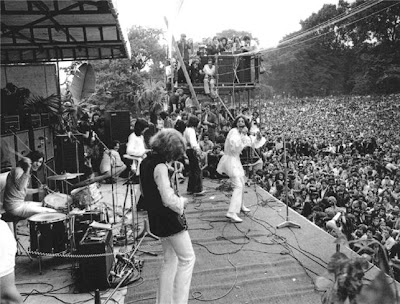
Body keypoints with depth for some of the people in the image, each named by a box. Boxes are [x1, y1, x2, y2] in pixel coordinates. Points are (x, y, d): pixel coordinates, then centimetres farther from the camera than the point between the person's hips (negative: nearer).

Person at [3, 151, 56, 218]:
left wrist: (38, 190, 14)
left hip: (21, 203, 10)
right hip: (15, 208, -10)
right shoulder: (18, 170, -17)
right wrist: (28, 169, -41)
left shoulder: (27, 172, 13)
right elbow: (20, 187, -37)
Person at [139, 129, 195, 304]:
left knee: (170, 259, 22)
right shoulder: (160, 166, -23)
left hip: (157, 218, 9)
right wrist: (182, 201, -7)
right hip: (169, 218, -9)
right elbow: (168, 199, -27)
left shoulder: (146, 162, 5)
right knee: (187, 259, 6)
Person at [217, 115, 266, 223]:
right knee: (238, 186, -19)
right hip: (230, 160, -10)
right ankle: (232, 213, -24)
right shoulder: (234, 131, -16)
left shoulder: (242, 133, 12)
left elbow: (252, 143, 18)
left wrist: (257, 138, -2)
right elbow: (235, 145, -31)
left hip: (236, 160, 10)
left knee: (241, 184, 25)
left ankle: (240, 205, 44)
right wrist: (242, 134, -26)